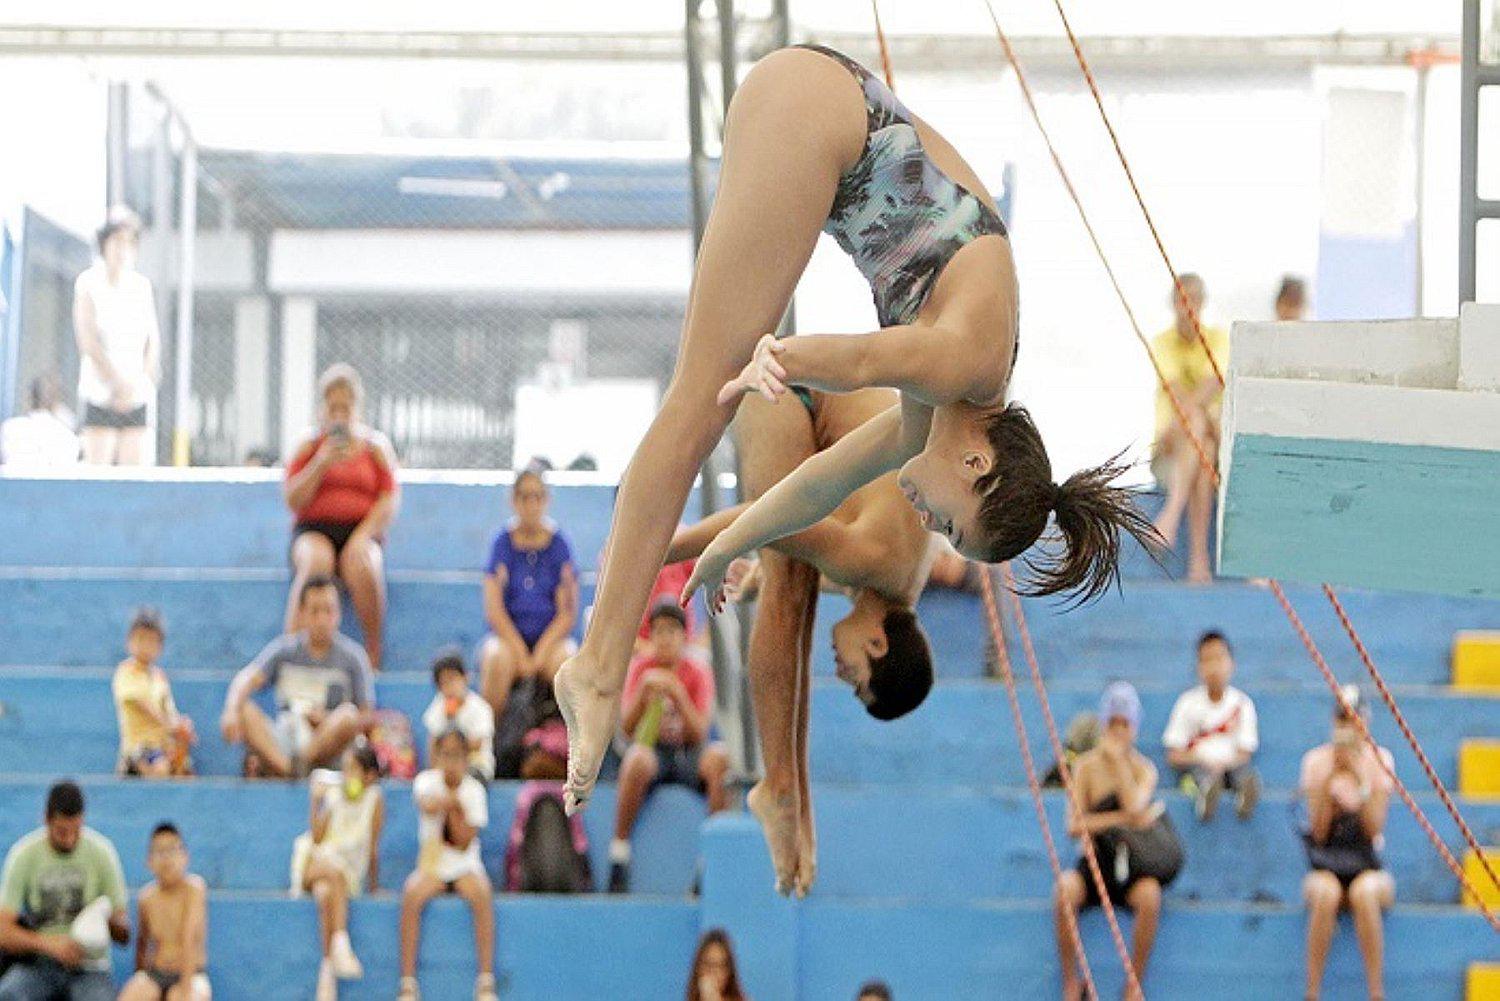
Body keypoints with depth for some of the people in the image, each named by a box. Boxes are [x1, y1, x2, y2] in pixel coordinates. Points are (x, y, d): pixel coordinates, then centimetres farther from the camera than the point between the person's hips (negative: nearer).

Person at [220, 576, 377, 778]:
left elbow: (368, 718, 3)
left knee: (348, 714, -31)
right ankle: (285, 768, -43)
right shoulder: (284, 649, 9)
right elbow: (248, 678, -8)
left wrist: (326, 719, -14)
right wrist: (231, 711, -29)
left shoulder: (352, 656, 5)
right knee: (243, 709, -24)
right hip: (281, 743, 2)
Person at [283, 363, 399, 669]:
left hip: (361, 531, 0)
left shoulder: (375, 446, 11)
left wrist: (364, 535, -13)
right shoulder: (309, 446, 10)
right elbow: (293, 500, 2)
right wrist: (321, 463, -10)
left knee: (362, 565, -36)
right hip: (314, 530, 0)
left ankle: (374, 655, -22)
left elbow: (390, 500, 3)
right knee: (315, 563, -36)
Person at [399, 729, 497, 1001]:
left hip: (465, 866, 0)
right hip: (431, 866, 0)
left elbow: (464, 843, -10)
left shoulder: (474, 790, -3)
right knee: (412, 894, -31)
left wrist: (452, 805, -17)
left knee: (482, 893, -33)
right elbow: (428, 805, -28)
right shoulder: (427, 781, -2)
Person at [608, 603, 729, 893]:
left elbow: (699, 733, -8)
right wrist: (643, 691, -19)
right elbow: (627, 729, -4)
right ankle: (618, 856, -32)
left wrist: (677, 694, -21)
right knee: (637, 760, -37)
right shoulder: (640, 668, 3)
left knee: (718, 758, -34)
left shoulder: (698, 673, 1)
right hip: (652, 748, 0)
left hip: (689, 753, 0)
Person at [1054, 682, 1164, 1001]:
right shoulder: (1086, 766, 1)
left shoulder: (1144, 769, 2)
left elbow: (1135, 807, -20)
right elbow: (1074, 826, -10)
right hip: (1095, 865, 0)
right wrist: (1125, 818, -18)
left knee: (1150, 894, -35)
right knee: (1065, 889, -33)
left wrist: (1119, 759, -13)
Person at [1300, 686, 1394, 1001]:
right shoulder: (1316, 761, 0)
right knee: (1326, 893, -37)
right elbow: (1318, 832, -6)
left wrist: (1362, 781, -18)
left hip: (1367, 870, 0)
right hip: (1325, 868, 0)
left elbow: (1374, 829, -7)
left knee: (1364, 892, -37)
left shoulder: (1379, 760, 2)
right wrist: (1327, 782, -17)